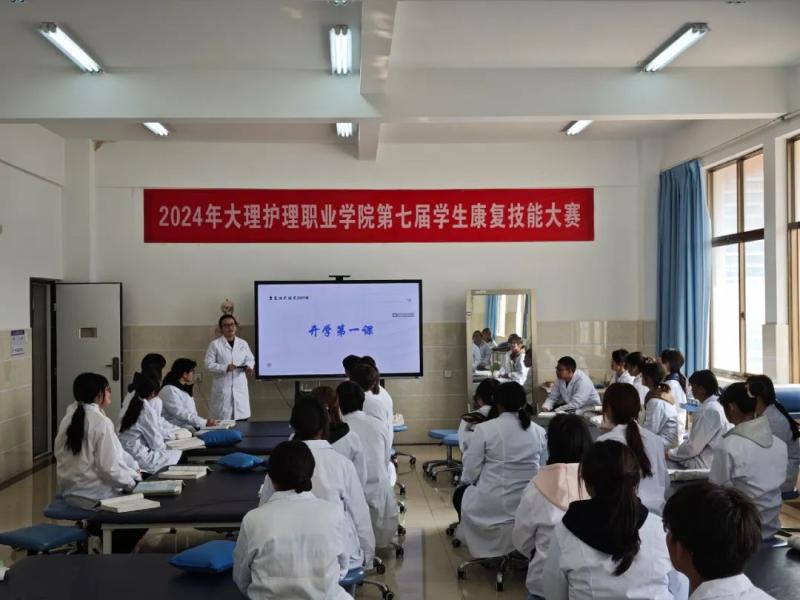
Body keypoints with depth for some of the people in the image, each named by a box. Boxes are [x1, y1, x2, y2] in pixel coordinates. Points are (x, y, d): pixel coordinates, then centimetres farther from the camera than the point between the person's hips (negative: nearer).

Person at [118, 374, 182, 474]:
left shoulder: (133, 407, 12)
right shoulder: (148, 411, -12)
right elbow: (156, 444, -9)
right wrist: (163, 446, 12)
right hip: (139, 458, -9)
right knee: (178, 456, 0)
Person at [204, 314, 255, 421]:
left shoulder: (243, 343, 8)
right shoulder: (215, 344, -4)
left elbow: (250, 359, 13)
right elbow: (208, 365, -7)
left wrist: (248, 366, -11)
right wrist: (225, 368, -20)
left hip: (240, 387, 4)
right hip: (222, 388, -4)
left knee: (242, 419, 6)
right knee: (222, 419, -3)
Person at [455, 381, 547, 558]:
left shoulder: (484, 429, -11)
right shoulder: (539, 431, 0)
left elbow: (470, 472, -9)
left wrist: (466, 480, 13)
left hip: (491, 507, -4)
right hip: (528, 505, 4)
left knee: (460, 494, 29)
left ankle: (488, 551, 23)